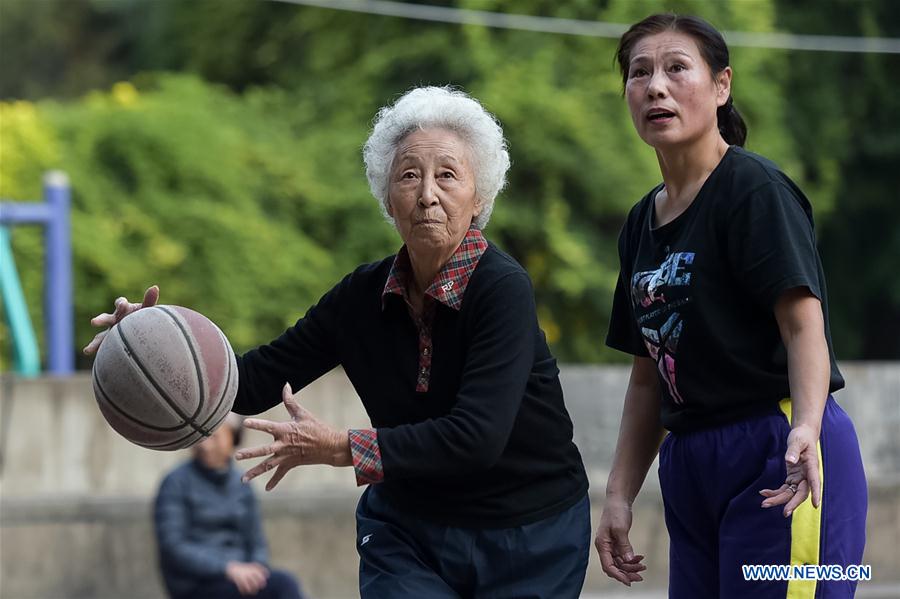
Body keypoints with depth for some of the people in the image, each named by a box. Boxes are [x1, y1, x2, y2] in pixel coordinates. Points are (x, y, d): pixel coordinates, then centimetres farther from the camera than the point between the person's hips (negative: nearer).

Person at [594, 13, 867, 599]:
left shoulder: (755, 188, -8)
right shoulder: (642, 224, 15)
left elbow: (804, 324, -18)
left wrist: (805, 427, -34)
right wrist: (620, 495, 14)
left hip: (781, 463, -8)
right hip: (690, 469, 8)